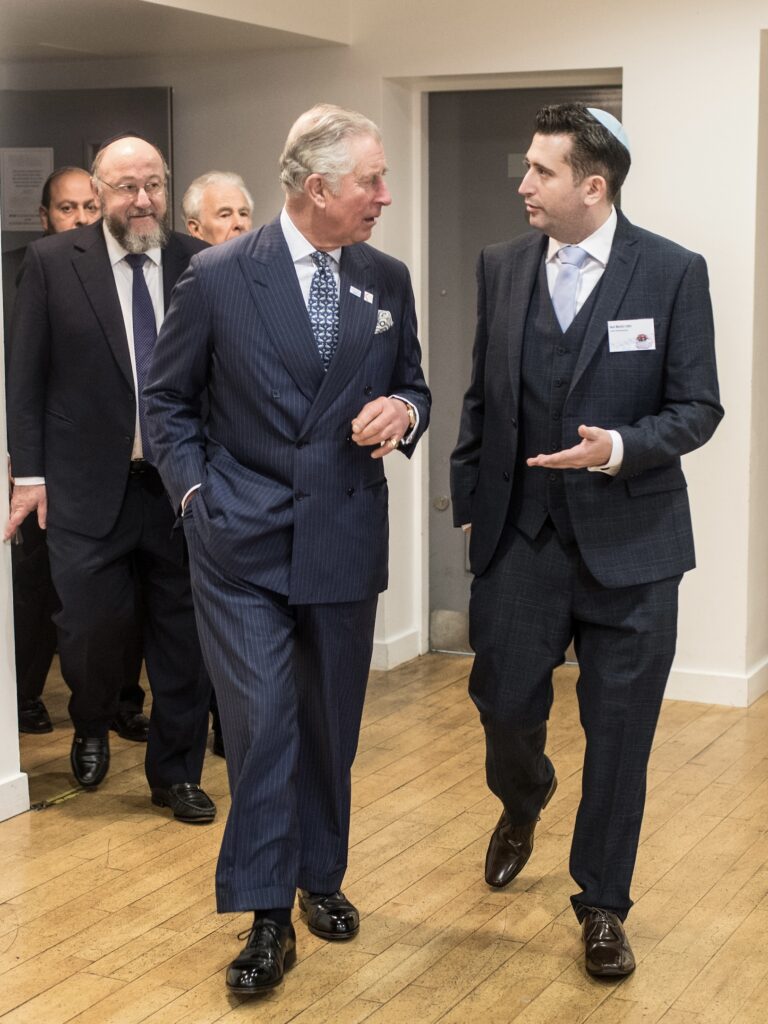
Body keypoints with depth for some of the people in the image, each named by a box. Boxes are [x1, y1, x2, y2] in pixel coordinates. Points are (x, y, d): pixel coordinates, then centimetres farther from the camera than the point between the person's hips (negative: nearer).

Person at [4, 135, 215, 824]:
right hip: (89, 484, -1)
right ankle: (92, 729, 32)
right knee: (93, 624, -1)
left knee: (183, 636, 8)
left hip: (184, 483, 2)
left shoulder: (202, 265, 1)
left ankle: (177, 773, 25)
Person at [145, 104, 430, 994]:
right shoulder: (218, 277, -6)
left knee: (331, 724, 14)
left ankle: (320, 876, 34)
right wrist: (194, 493, -6)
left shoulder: (388, 281, 4)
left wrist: (403, 410, -7)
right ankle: (268, 918, 4)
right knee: (260, 724, -7)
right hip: (241, 543, -3)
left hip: (345, 543, 4)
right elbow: (168, 400, 4)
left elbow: (411, 385, 16)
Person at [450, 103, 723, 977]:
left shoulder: (672, 273, -7)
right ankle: (523, 800, 44)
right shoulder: (502, 267, 4)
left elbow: (697, 407, -5)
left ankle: (602, 906, 23)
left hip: (630, 544, -2)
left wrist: (621, 446, -22)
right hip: (520, 537, 3)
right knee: (504, 706, 7)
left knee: (618, 734, 5)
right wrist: (467, 502, 9)